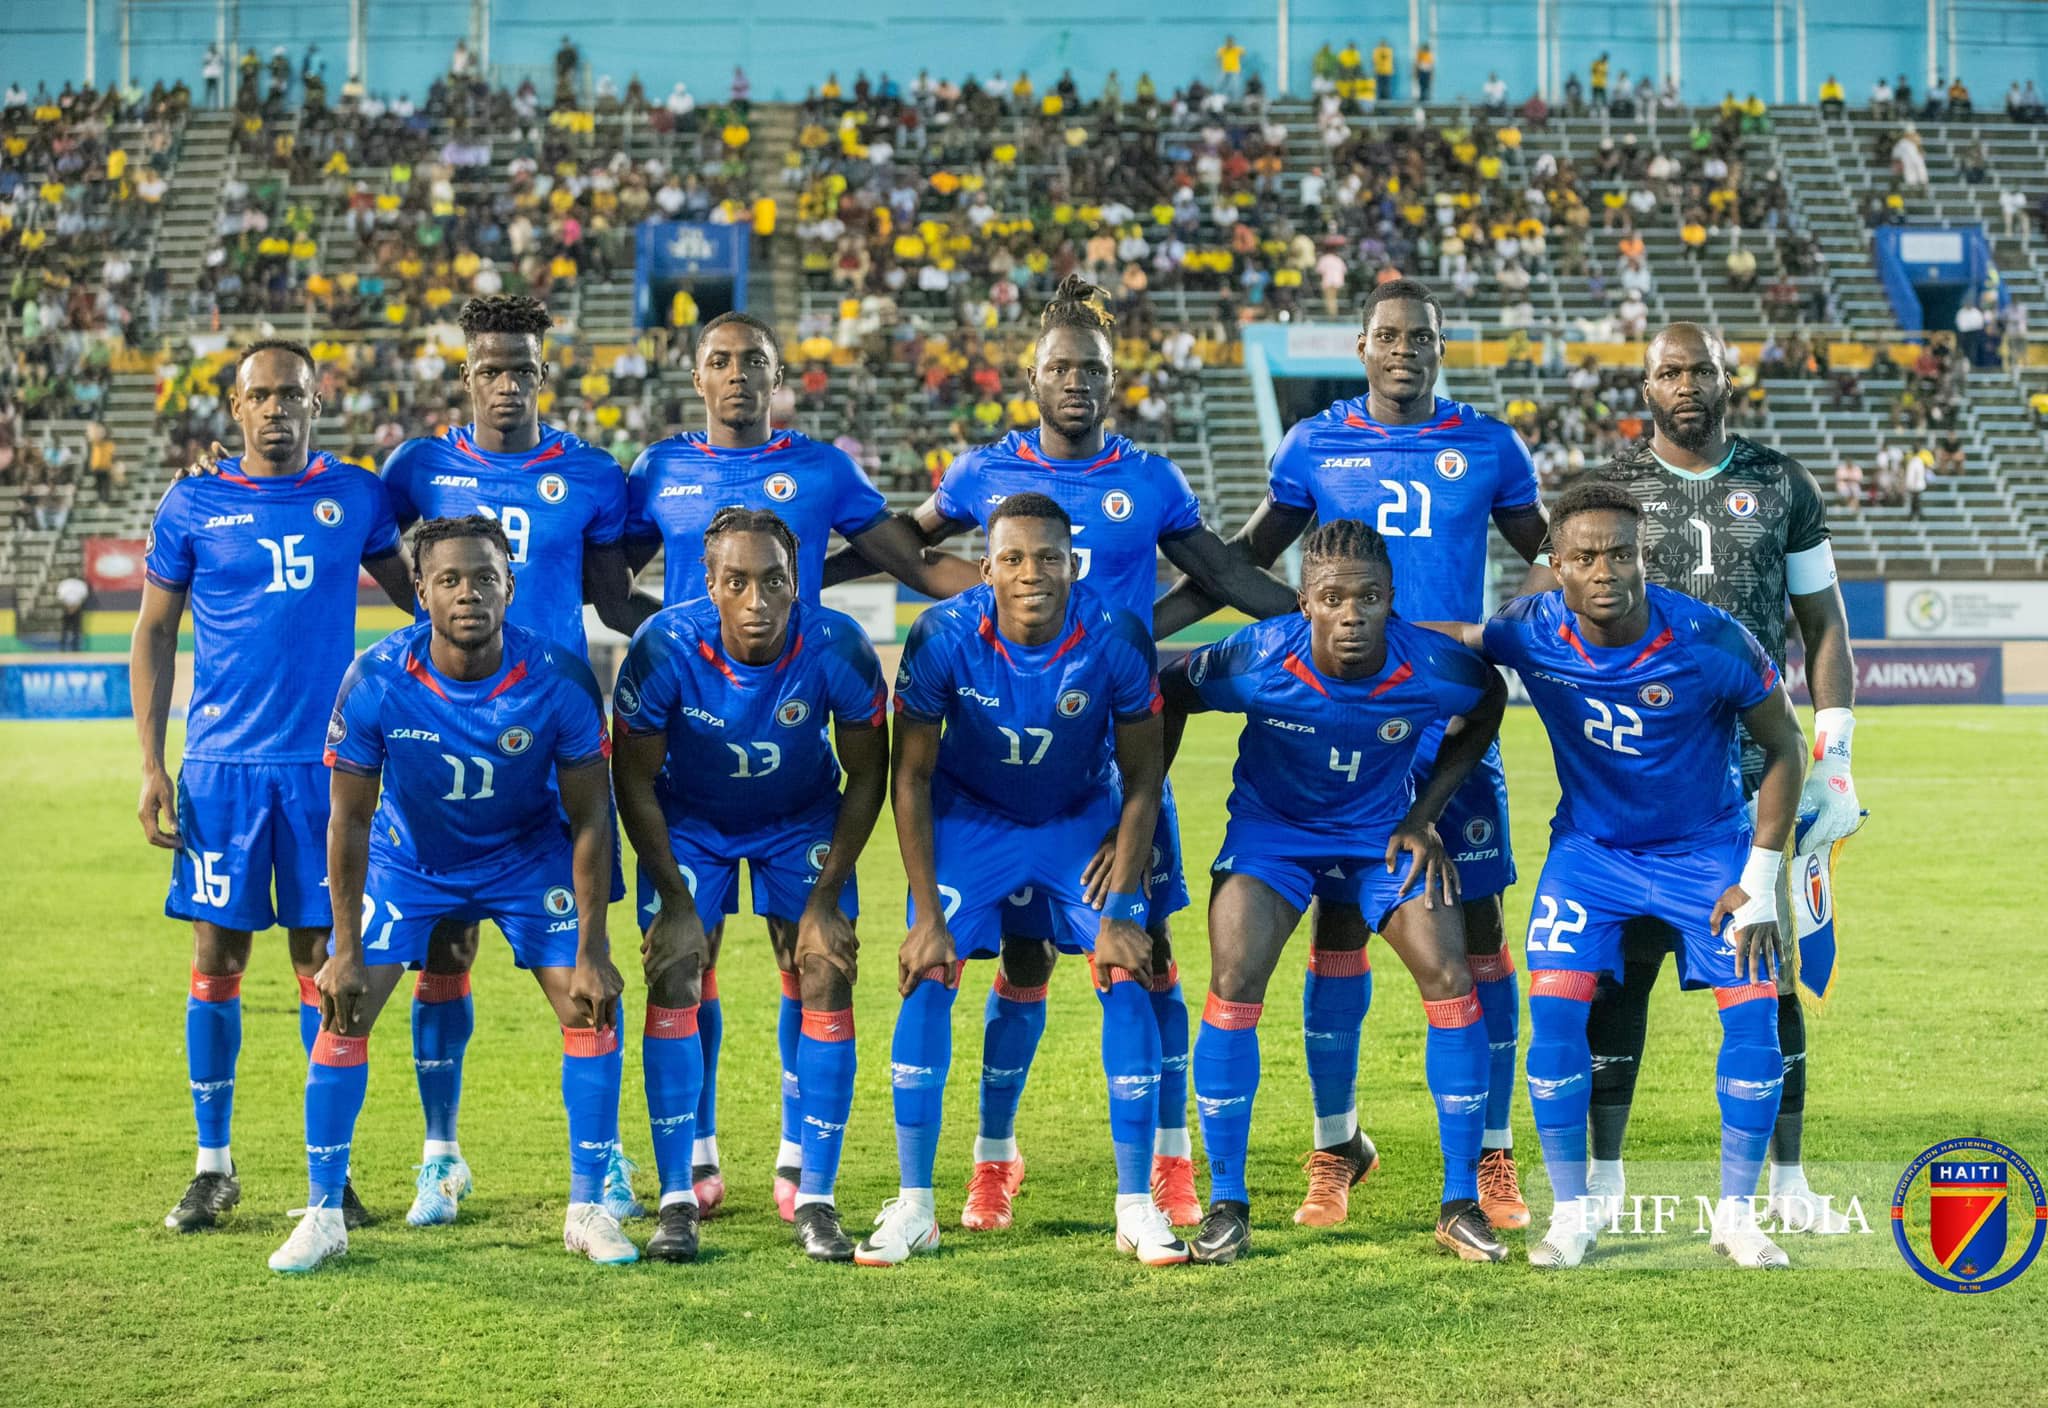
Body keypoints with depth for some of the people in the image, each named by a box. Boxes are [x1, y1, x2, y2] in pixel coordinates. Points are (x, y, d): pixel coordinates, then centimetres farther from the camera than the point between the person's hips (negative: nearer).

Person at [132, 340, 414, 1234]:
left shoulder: (355, 496, 5)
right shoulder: (191, 508, 2)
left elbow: (411, 595, 19)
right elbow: (152, 635, 7)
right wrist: (150, 767, 0)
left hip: (326, 760, 1)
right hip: (221, 765, 0)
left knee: (323, 957, 3)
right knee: (217, 956, 1)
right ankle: (213, 1166, 13)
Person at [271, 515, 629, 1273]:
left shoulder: (559, 680, -27)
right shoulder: (375, 681, -27)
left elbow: (589, 818, -16)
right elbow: (350, 818, -15)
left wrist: (593, 949, -17)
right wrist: (345, 950, -15)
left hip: (527, 855, 0)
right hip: (409, 856, 0)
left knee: (590, 1007, -10)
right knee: (342, 1011, -10)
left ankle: (588, 1210, 5)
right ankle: (322, 1215, 4)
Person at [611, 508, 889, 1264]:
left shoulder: (837, 648, -29)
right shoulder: (664, 647, -31)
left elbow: (867, 777, -13)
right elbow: (634, 779, -16)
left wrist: (826, 898, -15)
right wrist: (676, 902, -17)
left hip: (802, 819, 1)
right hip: (689, 819, 0)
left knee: (825, 982, -10)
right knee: (673, 984, -12)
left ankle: (812, 1196, 0)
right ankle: (677, 1200, -4)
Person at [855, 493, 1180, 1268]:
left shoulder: (1116, 639, -27)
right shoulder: (943, 637, -27)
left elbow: (1141, 782, -13)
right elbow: (911, 776, -15)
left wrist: (1119, 911, -16)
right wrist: (929, 915, -17)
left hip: (1084, 819, 0)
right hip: (969, 816, 0)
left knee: (1125, 980, -12)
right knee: (927, 979, -12)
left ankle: (1137, 1205, -2)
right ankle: (913, 1205, -3)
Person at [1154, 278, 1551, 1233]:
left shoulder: (1488, 447, 4)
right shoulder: (1314, 447, 4)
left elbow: (1553, 562, 17)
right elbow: (1243, 564, 13)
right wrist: (1131, 627, 8)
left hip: (1456, 725, 0)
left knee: (1476, 932, 0)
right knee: (1338, 929, 2)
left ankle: (1494, 1155, 10)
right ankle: (1335, 1146, 15)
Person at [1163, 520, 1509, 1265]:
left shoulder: (1435, 668, -27)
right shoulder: (1257, 660, -30)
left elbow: (1488, 705, -3)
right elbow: (1167, 693, -10)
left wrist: (1424, 816, -6)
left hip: (1382, 831, 1)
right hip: (1272, 826, -1)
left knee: (1452, 982, -12)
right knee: (1233, 987, -17)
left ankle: (1460, 1204, 2)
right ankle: (1226, 1204, -3)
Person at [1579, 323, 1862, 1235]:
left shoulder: (1781, 486, 8)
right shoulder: (1607, 492, 4)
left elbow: (1824, 626, 11)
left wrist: (1835, 762, 3)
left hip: (1755, 771, 1)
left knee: (1769, 971, 2)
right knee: (1622, 969, 1)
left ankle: (1787, 1178, 12)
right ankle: (1604, 1173, 12)